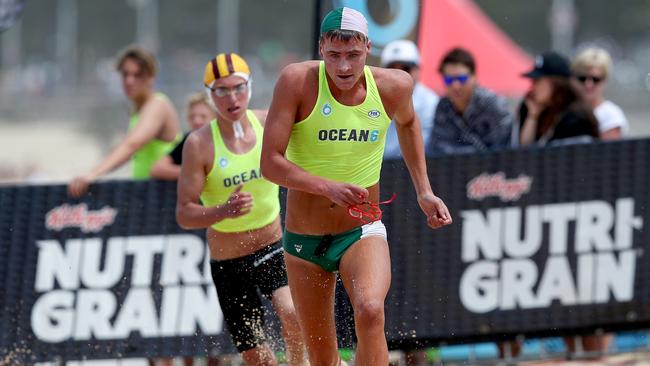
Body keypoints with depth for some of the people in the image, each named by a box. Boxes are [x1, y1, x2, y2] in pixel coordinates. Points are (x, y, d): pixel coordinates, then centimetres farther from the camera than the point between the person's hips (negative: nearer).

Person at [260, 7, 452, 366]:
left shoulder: (394, 86, -8)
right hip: (303, 240, 0)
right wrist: (328, 188, -32)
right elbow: (270, 163, -19)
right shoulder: (297, 81, -16)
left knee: (370, 310, -31)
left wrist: (423, 192, 14)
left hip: (363, 232, 0)